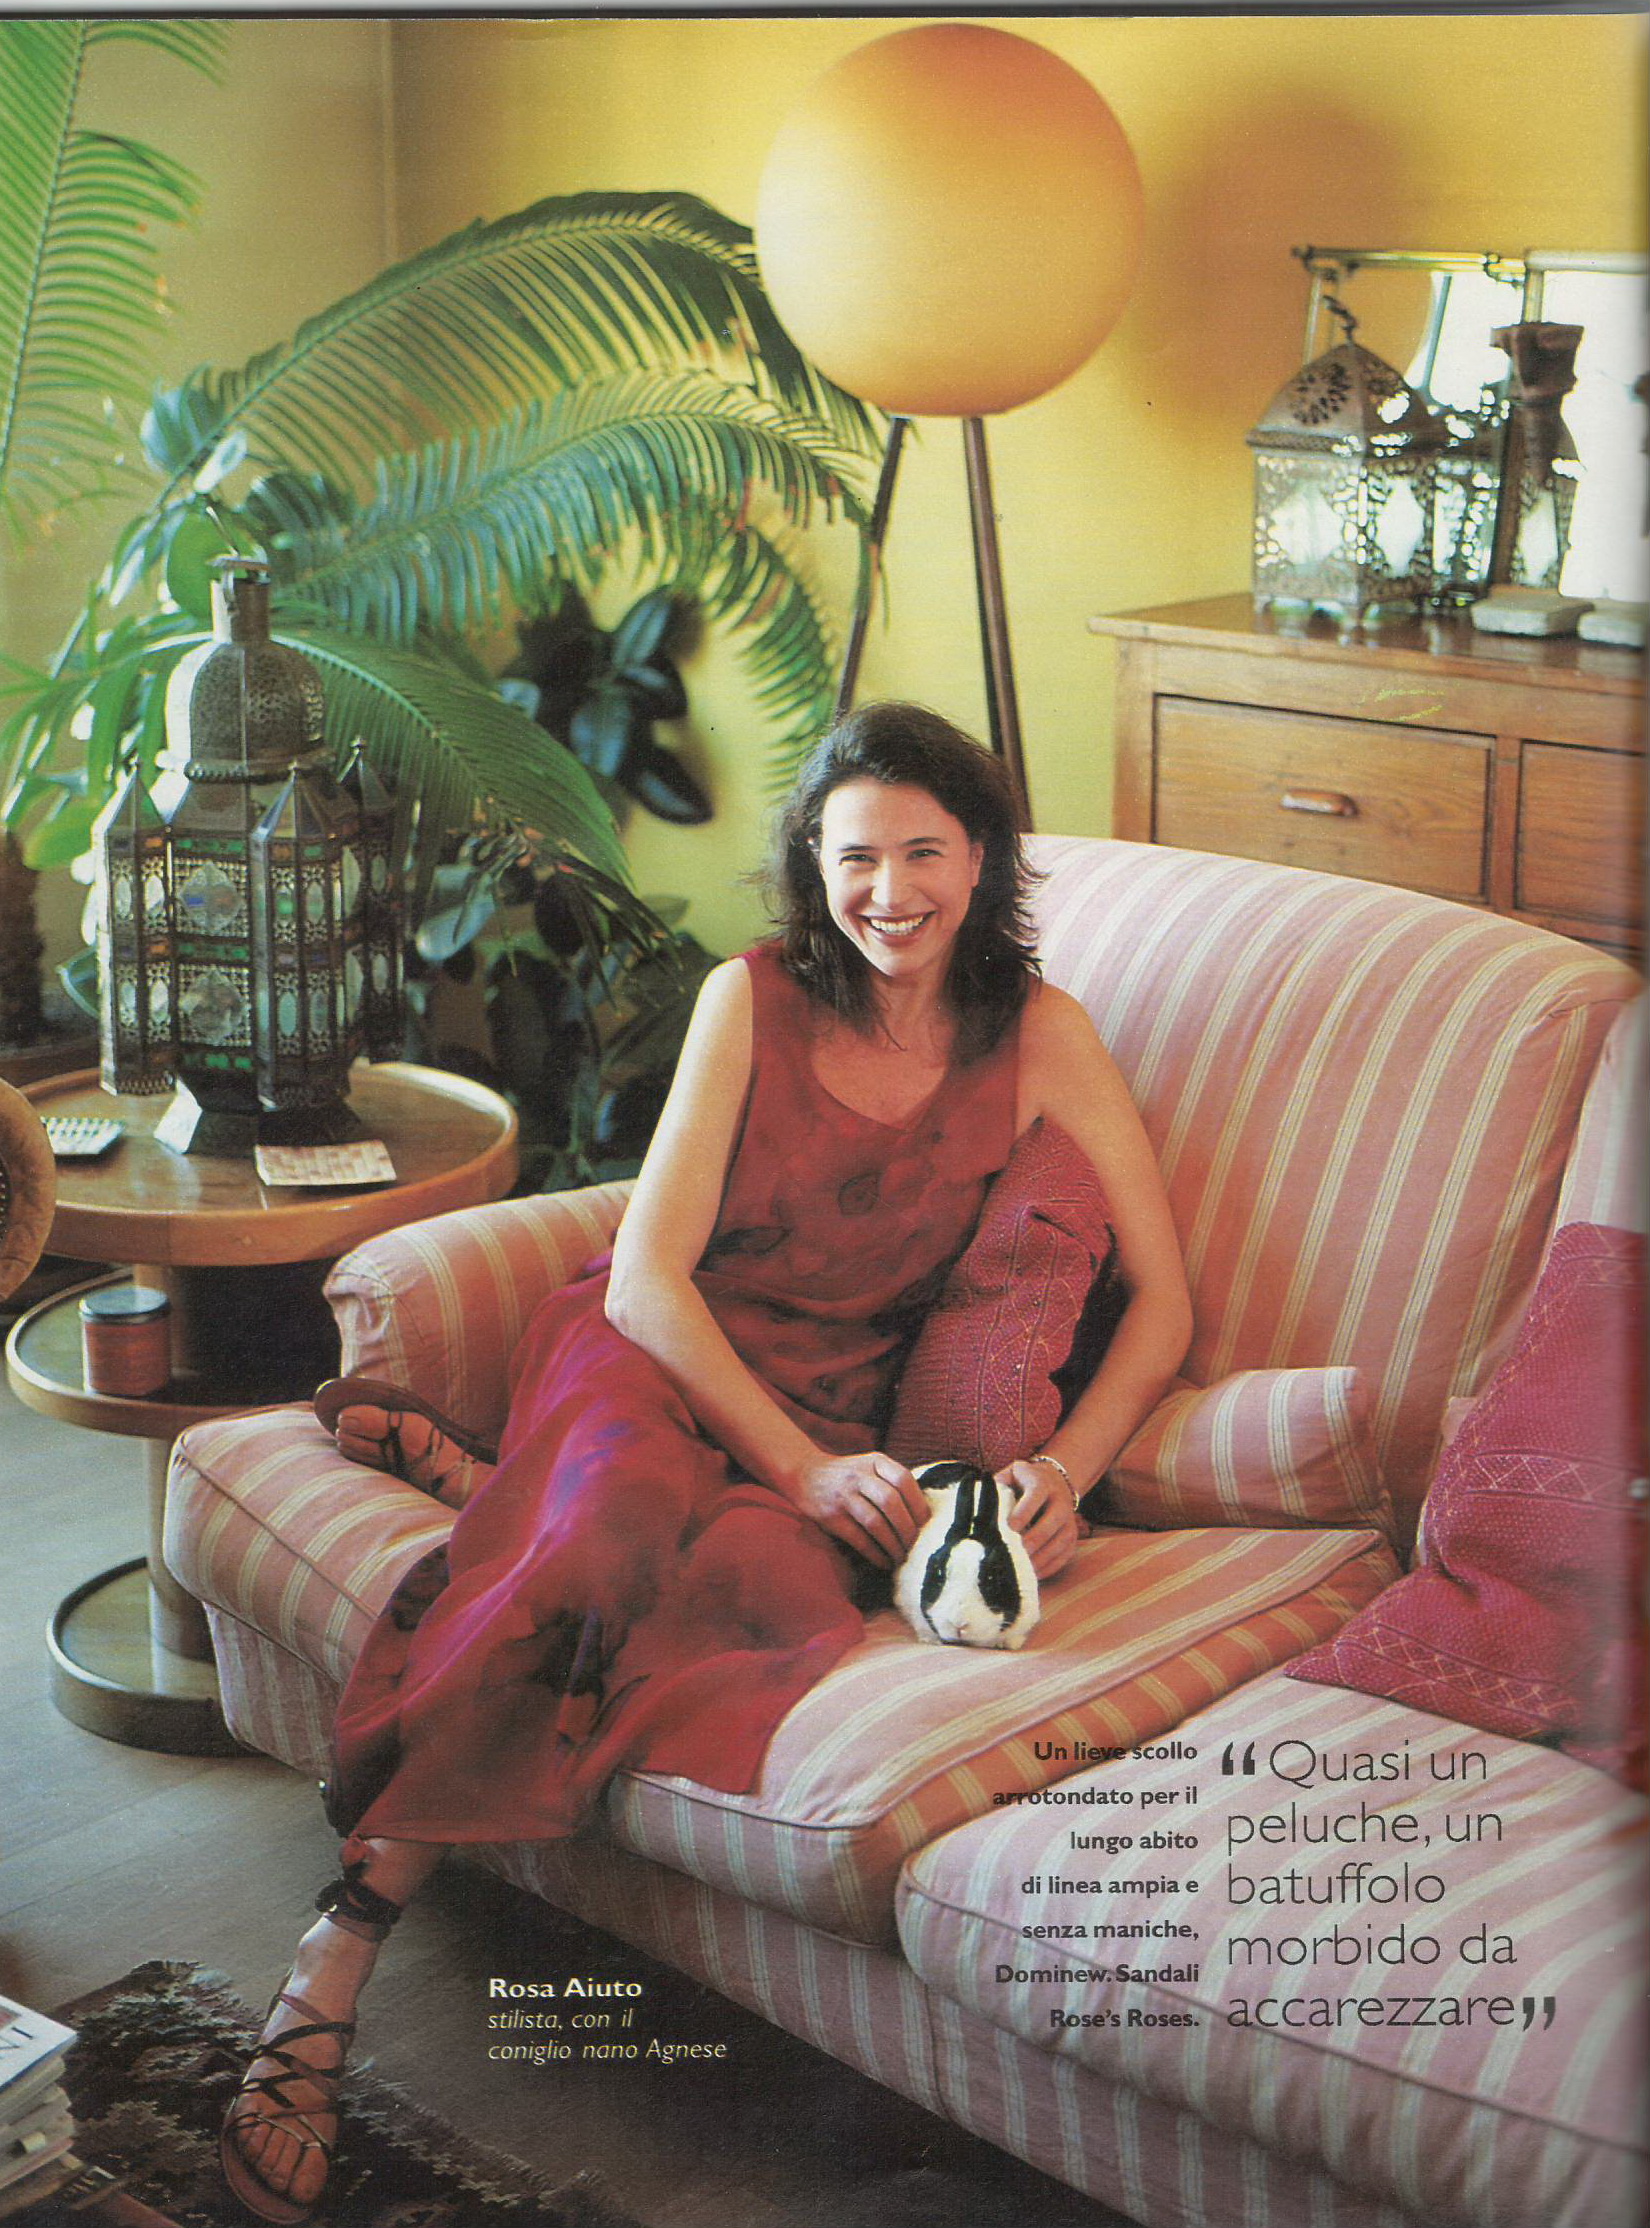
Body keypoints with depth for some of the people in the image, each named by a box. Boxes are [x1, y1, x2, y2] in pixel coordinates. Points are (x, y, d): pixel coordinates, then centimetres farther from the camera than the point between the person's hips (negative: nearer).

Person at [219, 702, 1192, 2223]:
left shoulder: (1040, 1036, 1)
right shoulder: (754, 1000, -1)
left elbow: (1161, 1299, 1)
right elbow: (649, 1278, -7)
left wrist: (1067, 1471, -16)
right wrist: (802, 1469, -18)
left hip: (837, 1413, 1)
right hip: (650, 1361, -1)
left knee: (769, 1585, -38)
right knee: (623, 1514, -39)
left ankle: (488, 1488, -11)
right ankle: (331, 1974, -36)